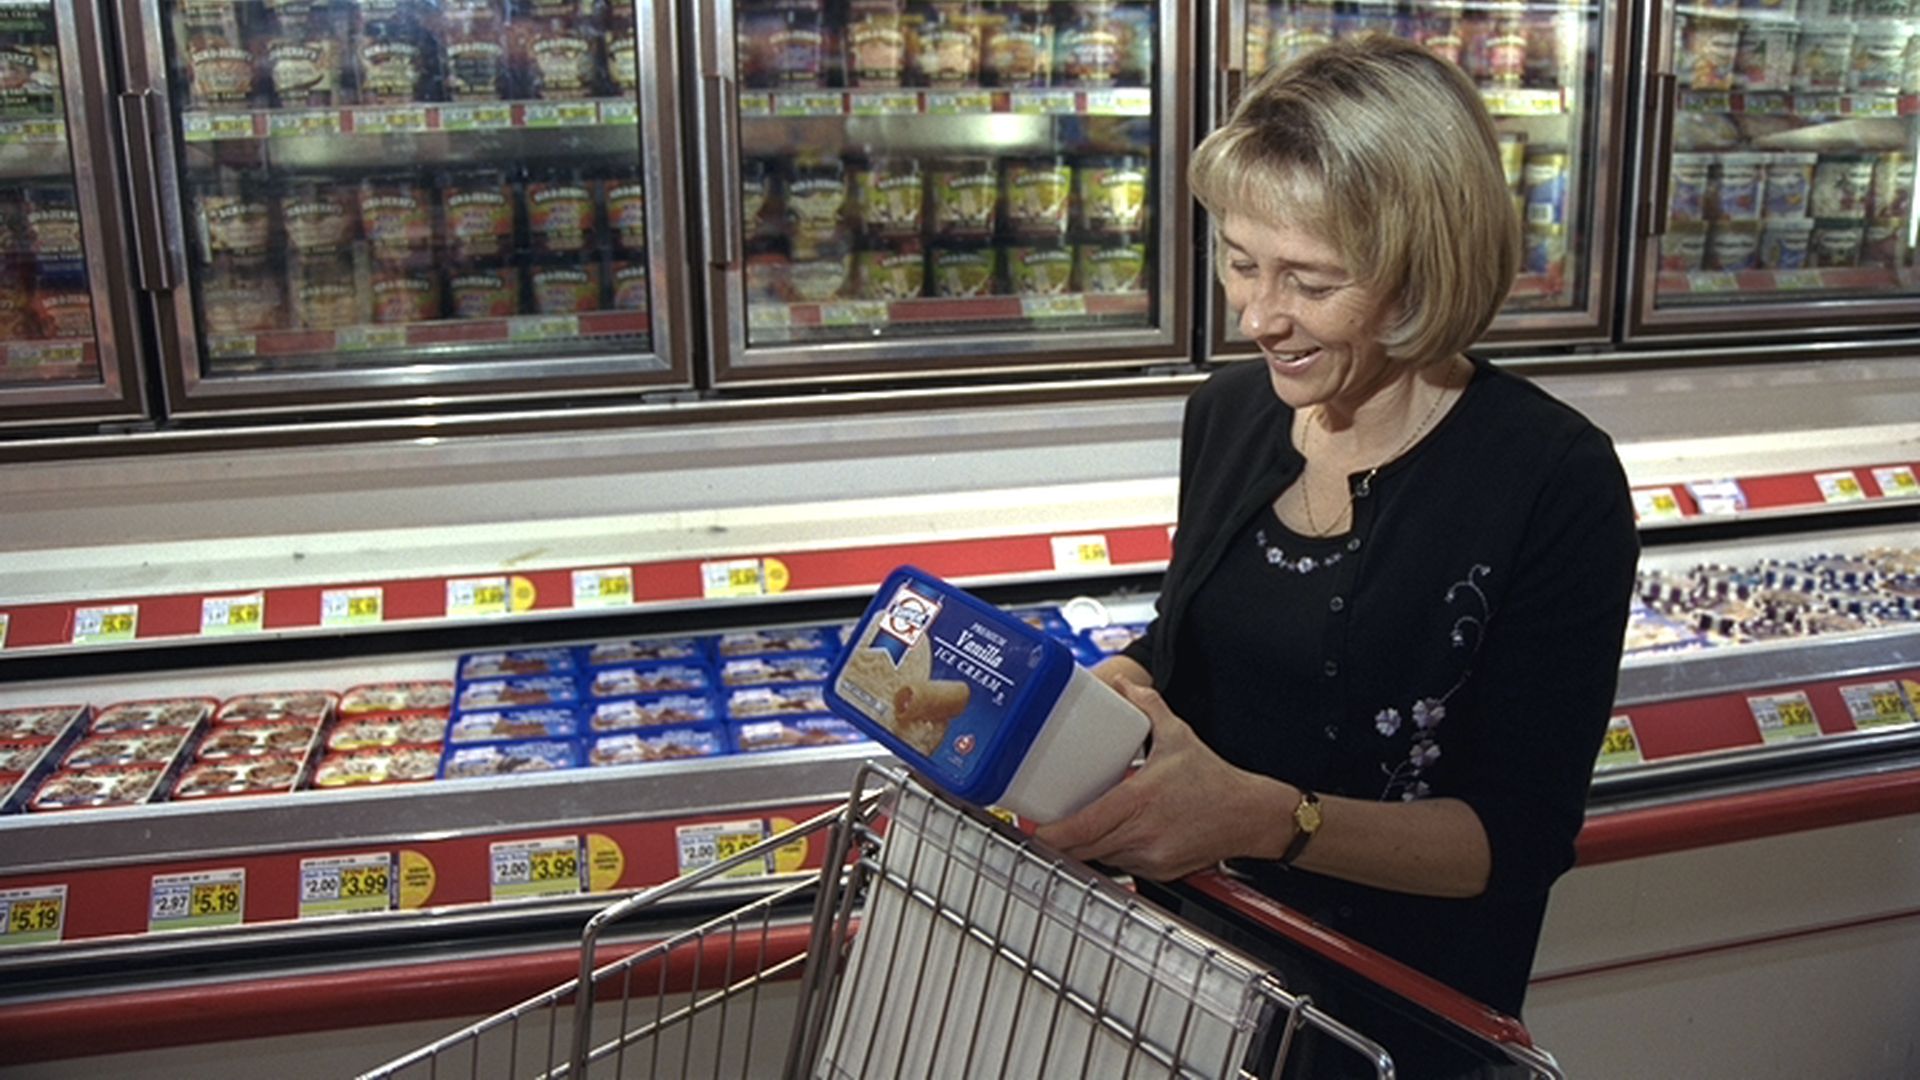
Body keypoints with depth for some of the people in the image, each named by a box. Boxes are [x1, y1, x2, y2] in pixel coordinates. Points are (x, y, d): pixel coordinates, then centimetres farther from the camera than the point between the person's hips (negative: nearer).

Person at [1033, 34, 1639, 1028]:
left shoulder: (1555, 485, -22)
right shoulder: (1229, 410, -5)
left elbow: (1522, 836, -21)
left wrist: (1264, 818, -35)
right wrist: (1096, 693, -14)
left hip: (1406, 1008, -5)